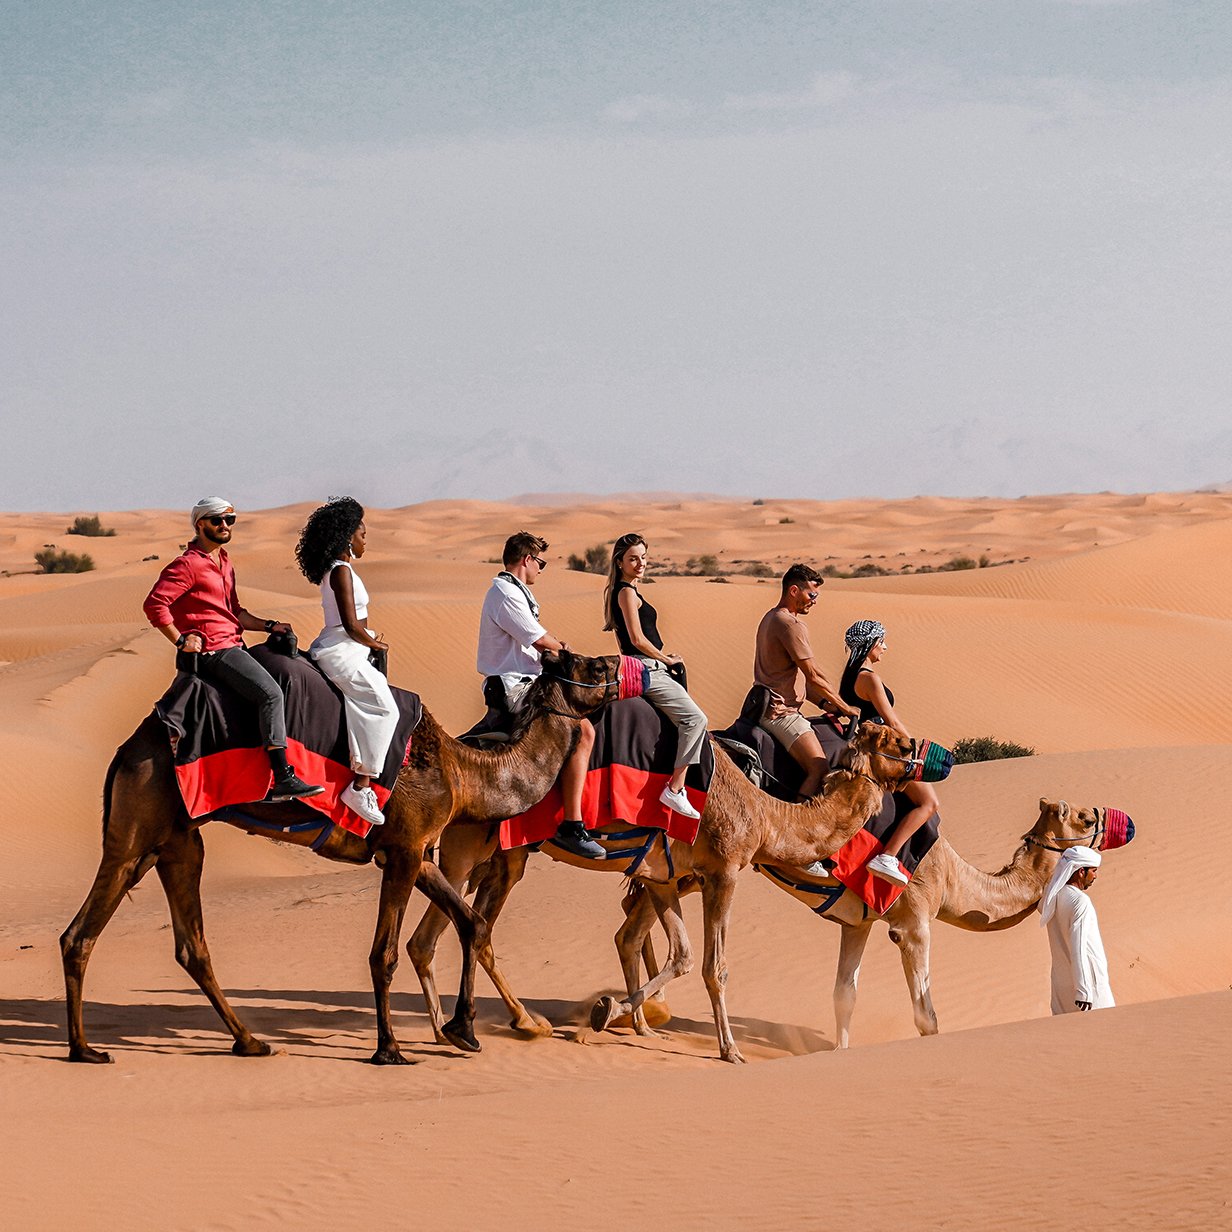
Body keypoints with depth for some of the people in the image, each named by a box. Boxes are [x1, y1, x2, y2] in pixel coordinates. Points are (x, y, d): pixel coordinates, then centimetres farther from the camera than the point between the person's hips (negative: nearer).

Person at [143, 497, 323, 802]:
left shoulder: (223, 564, 22)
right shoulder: (189, 564, -9)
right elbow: (154, 604, -18)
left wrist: (269, 626, 20)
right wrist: (181, 641, -18)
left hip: (232, 645, 10)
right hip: (212, 651, -10)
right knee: (270, 693, -24)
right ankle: (283, 779, -30)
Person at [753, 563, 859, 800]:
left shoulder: (770, 618, 18)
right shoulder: (790, 624, -15)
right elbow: (813, 675, -14)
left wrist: (822, 702, 10)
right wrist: (844, 707, -2)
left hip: (767, 707, 11)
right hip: (780, 713, -11)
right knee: (820, 770, -20)